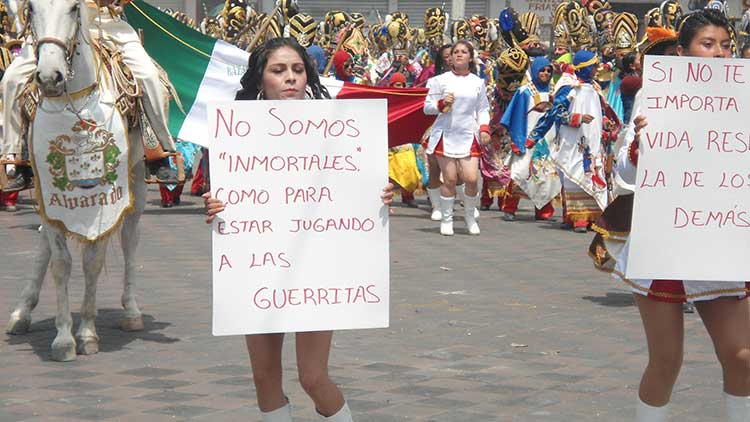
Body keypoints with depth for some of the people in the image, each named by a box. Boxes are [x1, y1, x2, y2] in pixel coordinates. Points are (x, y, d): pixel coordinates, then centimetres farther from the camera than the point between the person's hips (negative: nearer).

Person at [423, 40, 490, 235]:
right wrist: (441, 103, -13)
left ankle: (470, 216, 14)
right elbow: (427, 107, 5)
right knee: (449, 179, -4)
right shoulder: (441, 80, 4)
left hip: (469, 137, 1)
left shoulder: (478, 82, 10)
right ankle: (446, 220, 11)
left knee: (471, 179, -9)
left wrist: (484, 128, -1)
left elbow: (483, 109, 14)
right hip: (445, 136, -1)